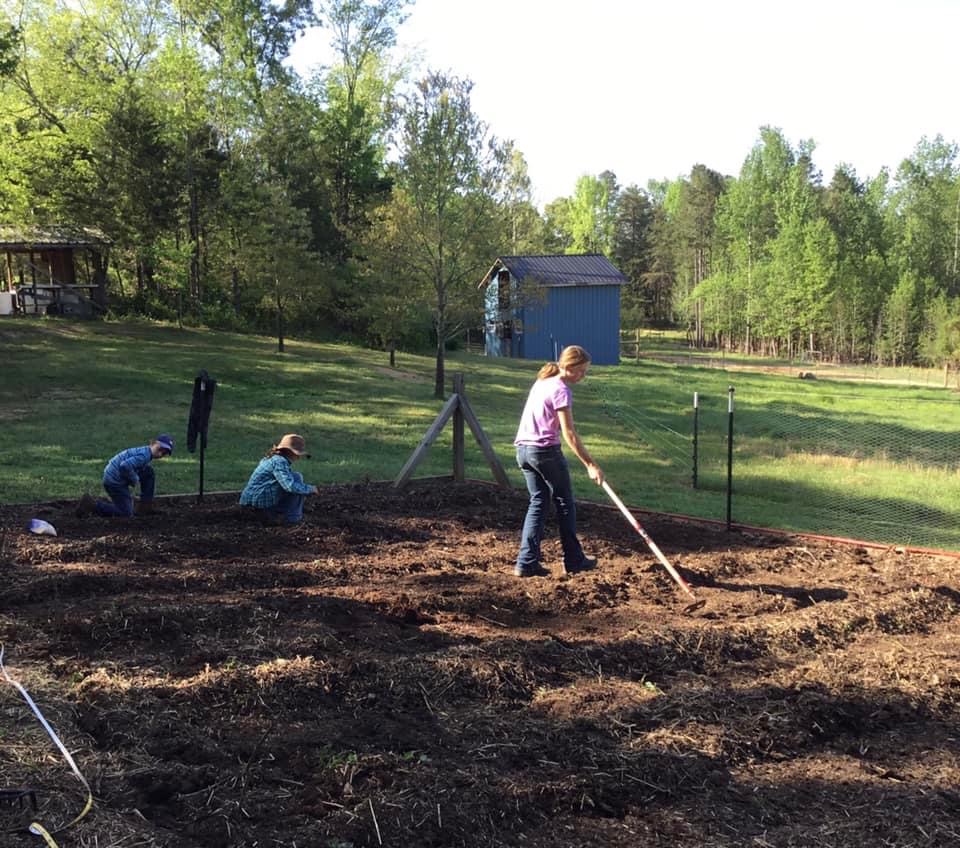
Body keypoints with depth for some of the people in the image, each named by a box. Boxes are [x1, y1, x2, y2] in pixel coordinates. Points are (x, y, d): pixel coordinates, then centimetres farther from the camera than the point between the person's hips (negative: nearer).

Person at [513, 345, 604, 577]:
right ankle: (573, 560, 17)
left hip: (523, 448, 8)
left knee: (538, 502, 11)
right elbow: (569, 434, -20)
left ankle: (527, 563, 3)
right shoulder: (561, 390, -15)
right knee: (565, 503, 8)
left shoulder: (542, 382, 12)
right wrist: (590, 465, -20)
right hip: (546, 451, -8)